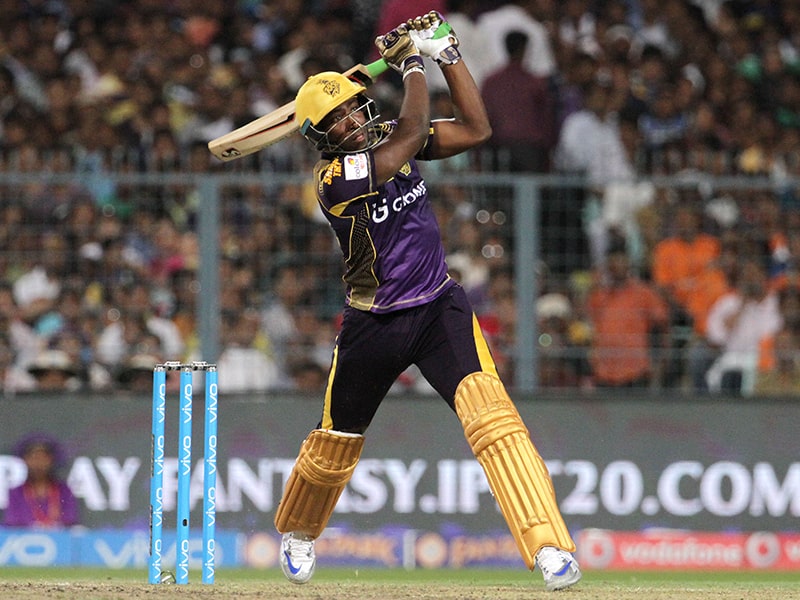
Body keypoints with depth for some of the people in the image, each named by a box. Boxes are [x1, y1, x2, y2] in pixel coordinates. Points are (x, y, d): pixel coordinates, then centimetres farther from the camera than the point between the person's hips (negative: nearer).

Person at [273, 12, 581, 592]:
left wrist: (447, 54, -6)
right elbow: (414, 132, -23)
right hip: (374, 323, -2)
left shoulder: (389, 140, 1)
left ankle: (549, 546, -34)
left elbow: (475, 129, 1)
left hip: (440, 309, 3)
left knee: (488, 407, -22)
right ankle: (297, 534, 48)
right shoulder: (335, 178, -19)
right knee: (336, 443, 14)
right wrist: (413, 63, -12)